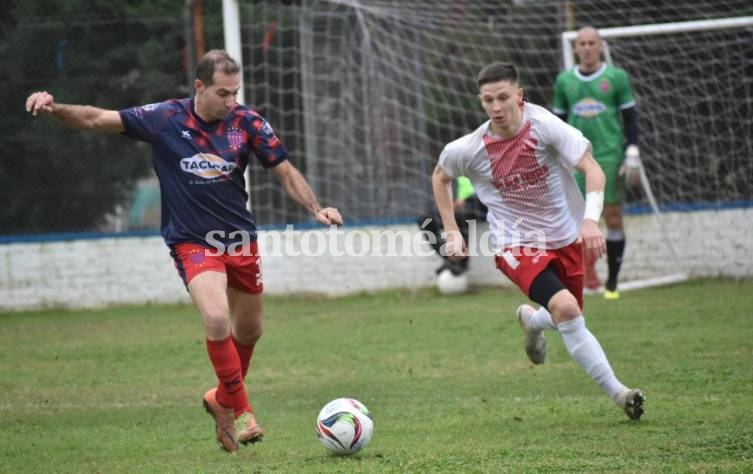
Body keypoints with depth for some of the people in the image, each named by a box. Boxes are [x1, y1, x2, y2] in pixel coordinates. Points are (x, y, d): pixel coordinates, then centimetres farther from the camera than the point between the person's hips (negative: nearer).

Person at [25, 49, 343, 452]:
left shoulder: (247, 123, -7)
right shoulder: (165, 119, -12)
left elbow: (285, 171, -1)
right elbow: (97, 119, -14)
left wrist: (316, 208, -16)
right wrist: (55, 109, -31)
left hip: (240, 239, 4)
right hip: (192, 242, -4)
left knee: (249, 331, 15)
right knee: (216, 317, -26)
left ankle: (224, 399, 42)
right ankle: (239, 409, -9)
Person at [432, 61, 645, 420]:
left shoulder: (543, 125, -17)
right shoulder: (469, 149, -12)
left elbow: (592, 168, -19)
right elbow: (440, 177, 11)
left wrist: (591, 219, -35)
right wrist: (451, 231, 6)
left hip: (566, 239, 2)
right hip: (517, 245, -2)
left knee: (567, 316, 16)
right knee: (565, 308, -26)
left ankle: (531, 320, 54)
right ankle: (617, 393, -20)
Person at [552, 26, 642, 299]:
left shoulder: (616, 78, 3)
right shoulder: (564, 81, 10)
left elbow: (631, 119, 5)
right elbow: (559, 122, 16)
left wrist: (632, 156, -2)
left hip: (610, 156, -2)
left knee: (613, 218, 0)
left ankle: (612, 283, 9)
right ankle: (588, 274, 0)